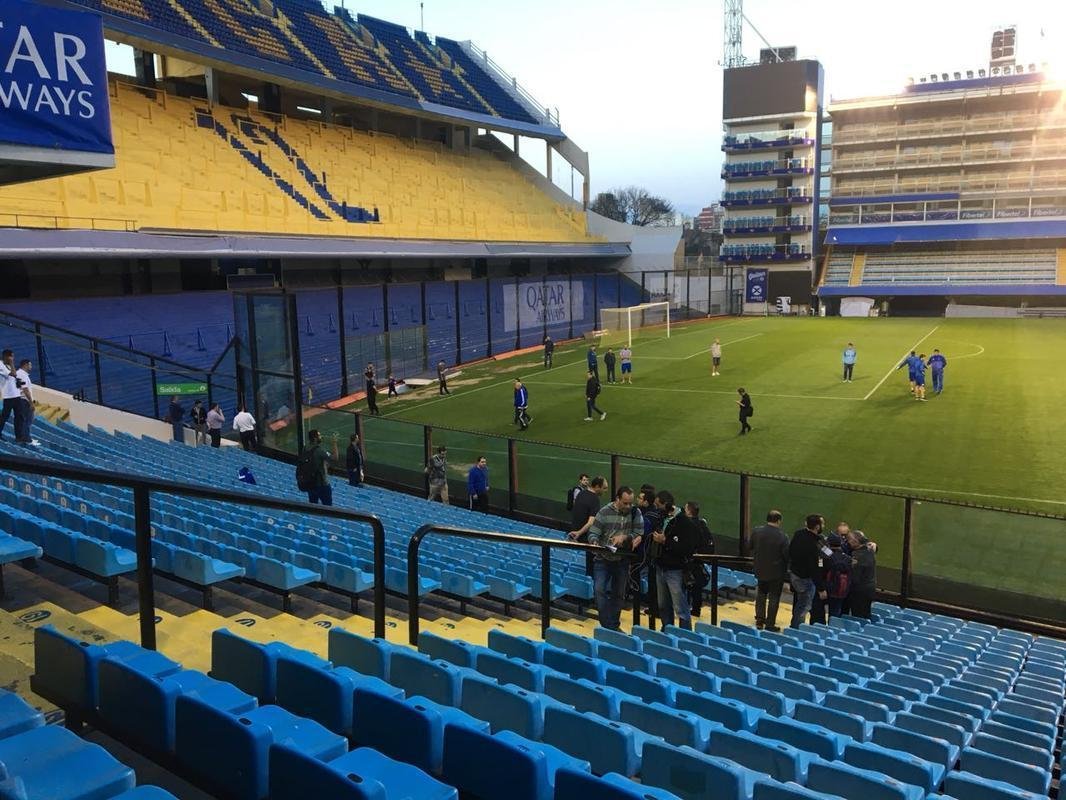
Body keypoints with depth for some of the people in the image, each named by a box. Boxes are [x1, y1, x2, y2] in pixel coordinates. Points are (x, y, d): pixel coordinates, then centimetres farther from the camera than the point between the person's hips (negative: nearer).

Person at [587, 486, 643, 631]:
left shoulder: (635, 513, -3)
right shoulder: (604, 512, -8)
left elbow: (639, 534, -5)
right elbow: (593, 533, -7)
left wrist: (625, 537, -21)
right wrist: (594, 543, -28)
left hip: (622, 560, 2)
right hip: (603, 559, -2)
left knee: (618, 594, 13)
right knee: (600, 591, -11)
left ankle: (614, 625, 27)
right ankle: (607, 626, -3)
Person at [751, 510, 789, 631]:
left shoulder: (756, 531, -7)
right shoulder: (782, 536, -21)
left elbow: (751, 548, 7)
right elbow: (786, 555, -14)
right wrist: (785, 570, 3)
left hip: (760, 570, 4)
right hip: (776, 572, -4)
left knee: (761, 595, 22)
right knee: (774, 598, 9)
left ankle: (759, 621, 23)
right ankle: (770, 624, 14)